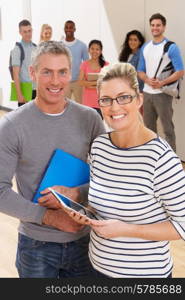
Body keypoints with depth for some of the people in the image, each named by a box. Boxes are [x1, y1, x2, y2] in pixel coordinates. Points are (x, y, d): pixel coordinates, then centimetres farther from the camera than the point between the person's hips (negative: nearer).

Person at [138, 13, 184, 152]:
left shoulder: (171, 47, -6)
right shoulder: (145, 47, 11)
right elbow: (140, 71, 13)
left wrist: (162, 83, -20)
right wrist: (148, 80, -10)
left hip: (162, 93, -5)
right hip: (147, 93, 6)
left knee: (167, 128, -1)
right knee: (149, 127, 13)